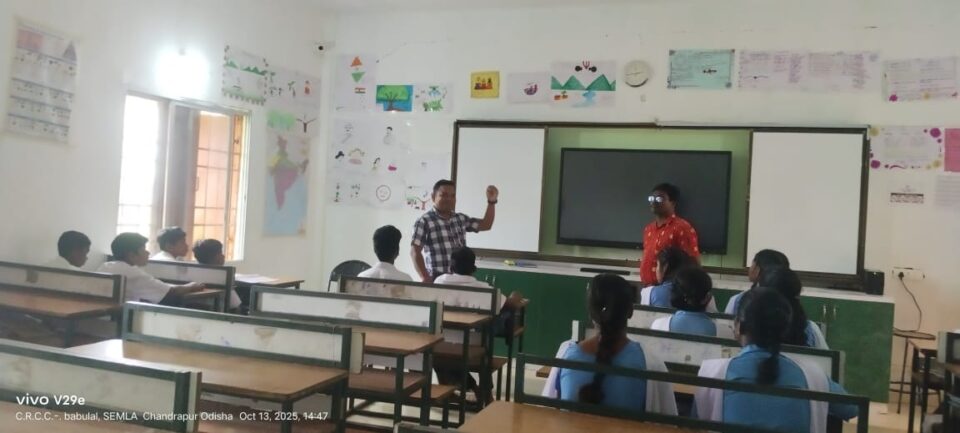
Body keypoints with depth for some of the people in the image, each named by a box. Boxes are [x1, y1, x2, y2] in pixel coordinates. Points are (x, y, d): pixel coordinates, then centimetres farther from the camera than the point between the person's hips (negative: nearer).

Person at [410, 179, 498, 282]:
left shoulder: (460, 219, 13)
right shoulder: (424, 222, -5)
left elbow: (486, 225, 18)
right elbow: (415, 252, -9)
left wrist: (491, 201, 5)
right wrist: (425, 278, -18)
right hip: (437, 281, -5)